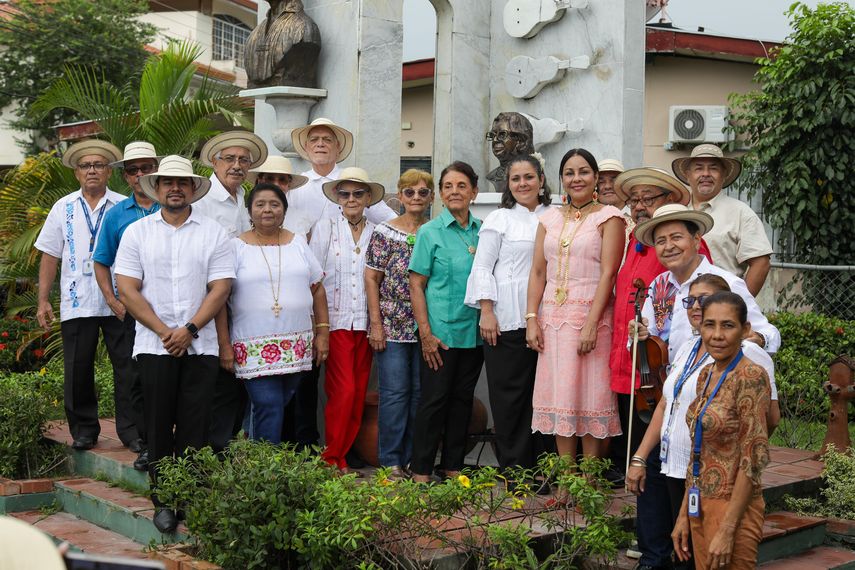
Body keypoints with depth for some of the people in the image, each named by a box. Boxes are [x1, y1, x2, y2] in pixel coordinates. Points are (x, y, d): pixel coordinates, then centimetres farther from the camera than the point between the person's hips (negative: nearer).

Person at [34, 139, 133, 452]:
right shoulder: (64, 208, 11)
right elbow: (50, 256, 11)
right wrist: (43, 300, 5)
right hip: (76, 303, 2)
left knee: (127, 367, -1)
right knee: (78, 370, 6)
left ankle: (132, 429, 8)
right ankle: (84, 429, 19)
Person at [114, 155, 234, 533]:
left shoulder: (213, 233, 6)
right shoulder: (137, 232, 7)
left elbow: (221, 288, -1)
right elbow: (127, 290, 0)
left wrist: (189, 329, -12)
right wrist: (164, 331, -9)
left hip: (201, 346, 0)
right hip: (154, 344, 0)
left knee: (195, 427, 0)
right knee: (159, 426, 4)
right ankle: (163, 502, 14)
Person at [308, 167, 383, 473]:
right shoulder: (325, 228, 3)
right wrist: (316, 323, -4)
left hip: (365, 322, 3)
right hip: (335, 320, -3)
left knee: (358, 393, 4)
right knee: (344, 390, -11)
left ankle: (342, 455, 16)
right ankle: (330, 457, 2)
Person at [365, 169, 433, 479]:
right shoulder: (384, 232, -1)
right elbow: (371, 279, -1)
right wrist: (376, 324, -7)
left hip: (425, 326, 3)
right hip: (392, 326, -3)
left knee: (420, 392, 7)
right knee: (395, 392, -2)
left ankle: (413, 459, 17)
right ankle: (391, 462, 6)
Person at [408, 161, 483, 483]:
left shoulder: (482, 231, 8)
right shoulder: (430, 232, -4)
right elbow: (416, 285, -6)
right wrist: (426, 333, -12)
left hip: (474, 332, 4)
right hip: (440, 332, -4)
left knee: (462, 399, 11)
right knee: (434, 399, -1)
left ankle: (453, 467, 22)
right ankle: (421, 472, 7)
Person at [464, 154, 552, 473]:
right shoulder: (499, 219, 4)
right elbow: (482, 268, 0)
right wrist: (486, 312, -9)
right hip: (507, 321, -3)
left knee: (537, 393, 5)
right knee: (508, 393, 0)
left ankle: (532, 465, 13)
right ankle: (511, 467, 7)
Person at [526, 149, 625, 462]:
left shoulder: (608, 216, -1)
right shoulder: (550, 218, 14)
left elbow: (608, 274, -9)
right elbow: (538, 272, 10)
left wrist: (591, 324, -17)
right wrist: (531, 318, 0)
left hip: (591, 315, -4)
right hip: (553, 317, 5)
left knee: (590, 397, -2)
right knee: (560, 399, 6)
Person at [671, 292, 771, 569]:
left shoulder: (751, 377, -17)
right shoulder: (706, 375, 7)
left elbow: (753, 459, -19)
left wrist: (727, 530, -20)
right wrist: (683, 515, 11)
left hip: (733, 508, -7)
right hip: (700, 505, 7)